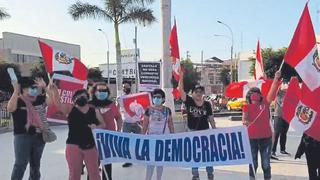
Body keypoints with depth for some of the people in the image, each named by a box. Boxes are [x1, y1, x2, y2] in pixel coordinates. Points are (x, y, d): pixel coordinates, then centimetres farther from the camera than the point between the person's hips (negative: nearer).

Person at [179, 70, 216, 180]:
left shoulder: (207, 104, -1)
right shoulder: (189, 101, -5)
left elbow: (211, 118, 4)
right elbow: (181, 89, -15)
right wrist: (181, 76, -23)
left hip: (205, 132, 1)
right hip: (192, 132, 0)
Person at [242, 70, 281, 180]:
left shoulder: (265, 104, 2)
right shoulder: (247, 107, -3)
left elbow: (272, 91, -7)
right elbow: (244, 117, -18)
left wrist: (276, 78, -17)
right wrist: (245, 121, -41)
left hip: (266, 137, 2)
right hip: (252, 138, -1)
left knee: (266, 163, 10)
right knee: (253, 162, 11)